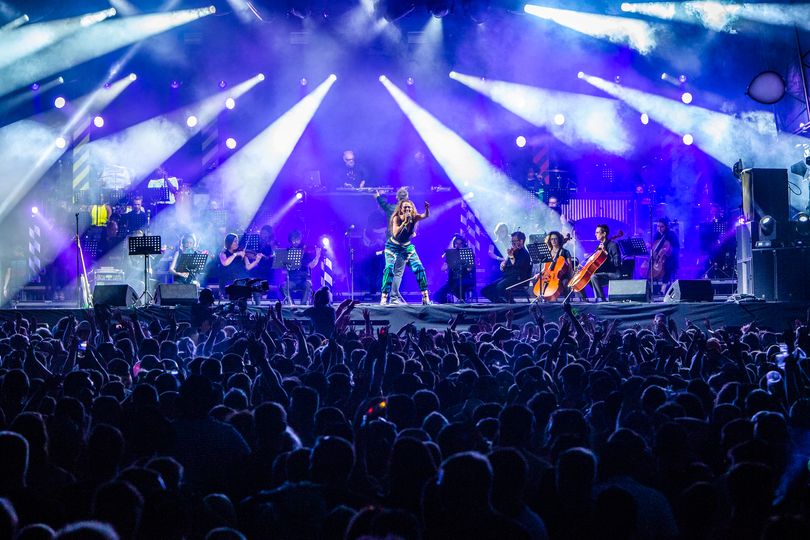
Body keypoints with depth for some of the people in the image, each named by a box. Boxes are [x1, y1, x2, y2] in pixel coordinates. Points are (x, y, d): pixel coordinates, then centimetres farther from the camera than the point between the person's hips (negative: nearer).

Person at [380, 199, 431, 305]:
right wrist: (405, 222, -43)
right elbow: (395, 234, -36)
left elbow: (425, 216, -35)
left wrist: (427, 209, -56)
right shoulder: (397, 218, -22)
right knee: (389, 268, -21)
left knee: (419, 267, -9)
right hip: (393, 246, -3)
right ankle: (384, 297, -22)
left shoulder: (413, 218, -15)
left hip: (407, 246, 3)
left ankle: (425, 296, -4)